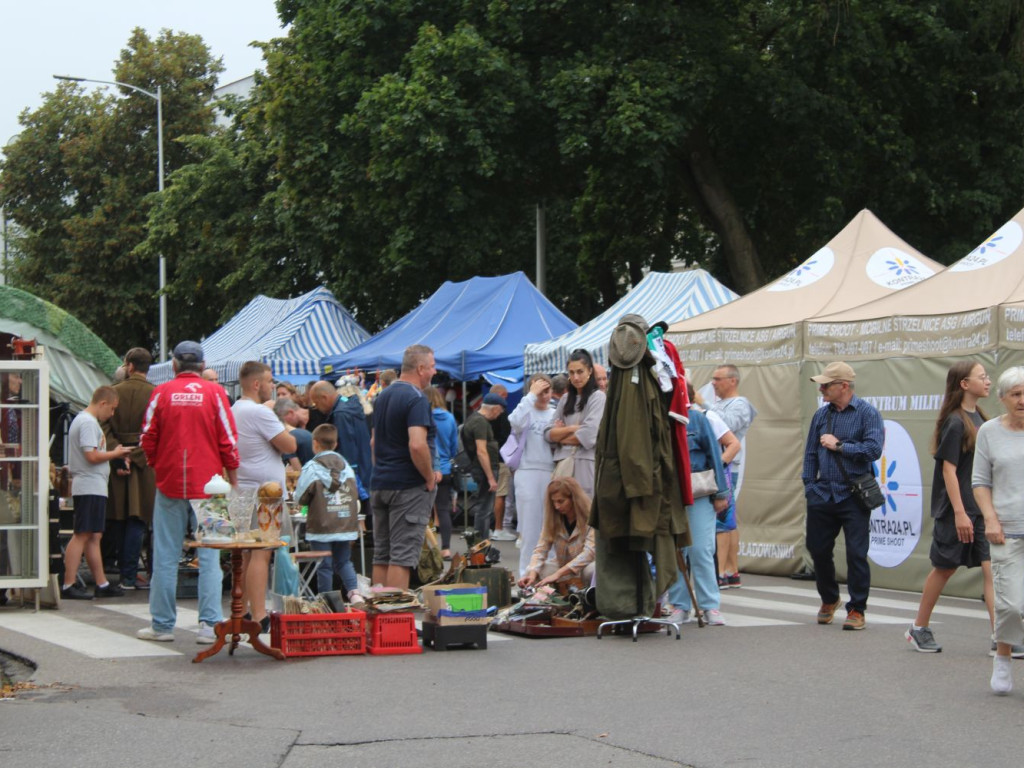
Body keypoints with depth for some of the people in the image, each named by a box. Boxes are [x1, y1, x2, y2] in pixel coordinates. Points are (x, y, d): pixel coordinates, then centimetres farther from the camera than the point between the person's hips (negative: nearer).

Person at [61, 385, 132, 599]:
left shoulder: (84, 420, 20)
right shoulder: (88, 422, -13)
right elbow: (92, 456, -20)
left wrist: (115, 454, 10)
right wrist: (115, 453, -7)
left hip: (93, 487, 11)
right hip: (90, 487, -11)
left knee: (94, 536, 12)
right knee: (82, 535, -10)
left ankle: (102, 584, 16)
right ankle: (68, 586, -11)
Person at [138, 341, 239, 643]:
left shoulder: (162, 392, 0)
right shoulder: (214, 393, -2)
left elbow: (148, 439, 2)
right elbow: (229, 442, -3)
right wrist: (233, 482, 8)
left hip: (169, 483, 1)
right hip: (208, 485, 0)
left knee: (165, 557, 6)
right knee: (209, 556, 3)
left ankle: (162, 624, 11)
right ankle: (209, 624, -2)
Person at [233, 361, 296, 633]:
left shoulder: (234, 411, 13)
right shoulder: (259, 413, -15)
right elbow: (290, 445, -14)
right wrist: (282, 427, 3)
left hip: (244, 491, 10)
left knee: (248, 555, 15)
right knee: (261, 554, -11)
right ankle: (259, 617, -15)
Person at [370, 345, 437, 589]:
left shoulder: (383, 396, 14)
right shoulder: (417, 399, -15)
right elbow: (417, 445, -26)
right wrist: (430, 477, -14)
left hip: (380, 484, 8)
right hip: (409, 486, -8)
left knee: (381, 554, 11)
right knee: (403, 554, -7)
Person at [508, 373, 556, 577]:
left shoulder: (555, 414, 12)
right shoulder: (526, 410, 1)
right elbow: (516, 422, -23)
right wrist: (532, 395, -14)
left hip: (552, 473, 4)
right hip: (529, 472, -4)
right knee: (530, 526, 0)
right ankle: (527, 574, 5)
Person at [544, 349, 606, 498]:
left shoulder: (597, 397, 1)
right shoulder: (565, 399, 17)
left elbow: (588, 435, -10)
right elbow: (549, 434, 9)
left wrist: (560, 436, 3)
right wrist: (572, 428, -7)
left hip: (587, 463, -5)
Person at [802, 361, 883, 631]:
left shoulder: (867, 413, -5)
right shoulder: (821, 414, 10)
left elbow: (873, 449, -16)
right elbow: (811, 453, 15)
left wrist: (838, 445, -11)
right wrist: (809, 485, 10)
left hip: (853, 496, -5)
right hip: (822, 495, 5)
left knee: (856, 554, -5)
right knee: (818, 549, 9)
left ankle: (856, 609, 5)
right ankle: (829, 599, 32)